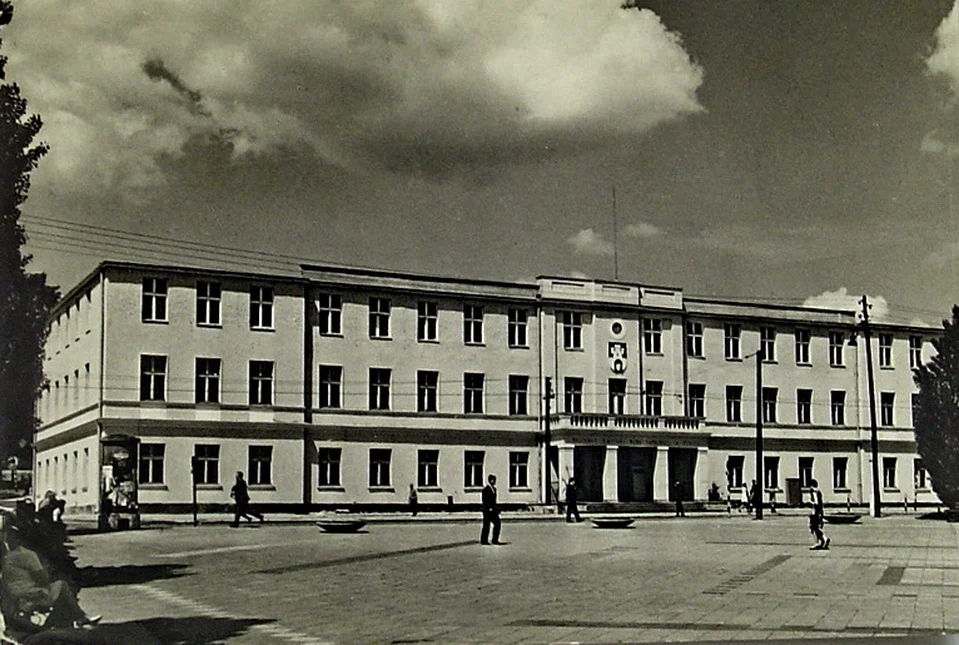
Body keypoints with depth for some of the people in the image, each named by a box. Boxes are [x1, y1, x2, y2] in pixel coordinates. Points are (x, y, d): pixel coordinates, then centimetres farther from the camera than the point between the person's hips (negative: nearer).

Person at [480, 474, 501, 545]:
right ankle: (483, 540, 7)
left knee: (497, 524, 2)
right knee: (486, 525, -2)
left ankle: (495, 540, 7)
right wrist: (489, 508, -21)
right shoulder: (485, 489, -11)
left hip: (493, 510, 8)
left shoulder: (494, 489, 15)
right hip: (488, 510, -8)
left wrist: (496, 508, 14)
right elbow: (485, 501, -16)